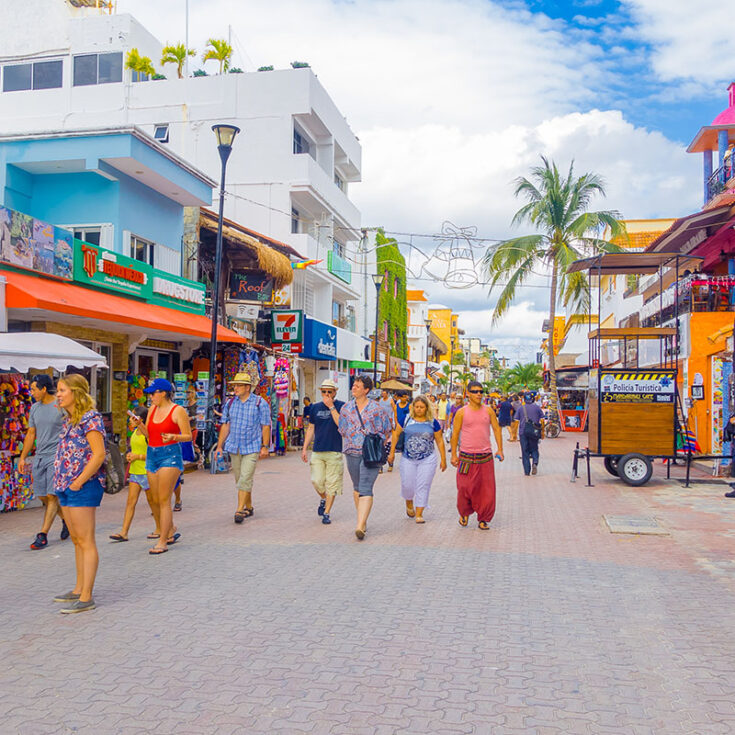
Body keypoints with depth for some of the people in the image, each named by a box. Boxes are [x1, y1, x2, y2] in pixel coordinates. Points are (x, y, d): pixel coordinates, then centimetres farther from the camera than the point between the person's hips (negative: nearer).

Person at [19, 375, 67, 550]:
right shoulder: (35, 408, 12)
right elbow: (31, 434, 18)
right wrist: (23, 457, 15)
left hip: (57, 456, -7)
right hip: (39, 457, 7)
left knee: (51, 496, -10)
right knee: (42, 496, 8)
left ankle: (42, 535, -8)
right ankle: (66, 519, 29)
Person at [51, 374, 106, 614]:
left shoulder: (89, 418, -13)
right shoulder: (69, 420, 16)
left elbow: (98, 455, -20)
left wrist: (79, 482, -18)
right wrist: (62, 481, 13)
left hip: (83, 487, -10)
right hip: (66, 487, 10)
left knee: (85, 541, -6)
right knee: (77, 540, 16)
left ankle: (86, 597, -2)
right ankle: (79, 589, 25)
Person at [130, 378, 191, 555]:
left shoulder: (178, 411, -8)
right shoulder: (153, 408, 12)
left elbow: (188, 436, -7)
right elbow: (148, 434, 15)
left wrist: (173, 437, -25)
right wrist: (139, 424, -3)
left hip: (170, 455, -7)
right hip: (152, 455, 7)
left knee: (164, 500, -8)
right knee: (155, 500, 11)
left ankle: (162, 542, -2)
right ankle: (171, 531, 31)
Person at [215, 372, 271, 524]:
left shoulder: (260, 403, -5)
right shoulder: (230, 403, 6)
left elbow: (266, 426, -3)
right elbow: (225, 425, 10)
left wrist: (265, 447, -7)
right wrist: (219, 446, 7)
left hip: (251, 448, -5)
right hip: (234, 447, 5)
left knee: (245, 479, -12)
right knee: (239, 479, 11)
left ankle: (240, 510, -10)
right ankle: (249, 507, 26)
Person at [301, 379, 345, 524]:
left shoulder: (341, 406, -1)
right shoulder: (315, 407, 12)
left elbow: (341, 424, -17)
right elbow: (311, 428, 18)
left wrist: (331, 407, -17)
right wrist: (304, 448, 15)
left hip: (335, 451, -3)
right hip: (317, 451, 3)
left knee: (332, 484, -2)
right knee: (316, 481, -3)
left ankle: (326, 513, 8)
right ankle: (323, 499, 28)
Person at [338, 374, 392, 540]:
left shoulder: (377, 408, -2)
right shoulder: (346, 408, 9)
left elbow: (386, 431, 6)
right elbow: (343, 430, 19)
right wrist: (348, 447, 12)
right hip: (352, 453, 5)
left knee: (365, 489, -13)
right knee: (357, 487, 14)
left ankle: (360, 526, -21)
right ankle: (363, 520, 29)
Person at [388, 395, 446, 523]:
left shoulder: (433, 422, -1)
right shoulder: (406, 419, -1)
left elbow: (439, 441, 6)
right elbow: (396, 435, 6)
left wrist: (443, 459, 5)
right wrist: (392, 452, 3)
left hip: (427, 460, -1)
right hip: (408, 459, 1)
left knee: (423, 486, -1)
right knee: (407, 485, 5)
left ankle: (419, 514, 8)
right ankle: (409, 504, 36)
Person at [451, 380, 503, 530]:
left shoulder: (488, 411, 6)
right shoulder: (462, 412, 0)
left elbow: (497, 430, 11)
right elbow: (455, 434, 3)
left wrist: (500, 449, 3)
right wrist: (453, 454, 1)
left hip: (486, 456, 2)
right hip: (466, 456, -2)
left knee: (486, 490, 1)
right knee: (465, 488, -1)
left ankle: (483, 519, 14)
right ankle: (464, 513, 25)